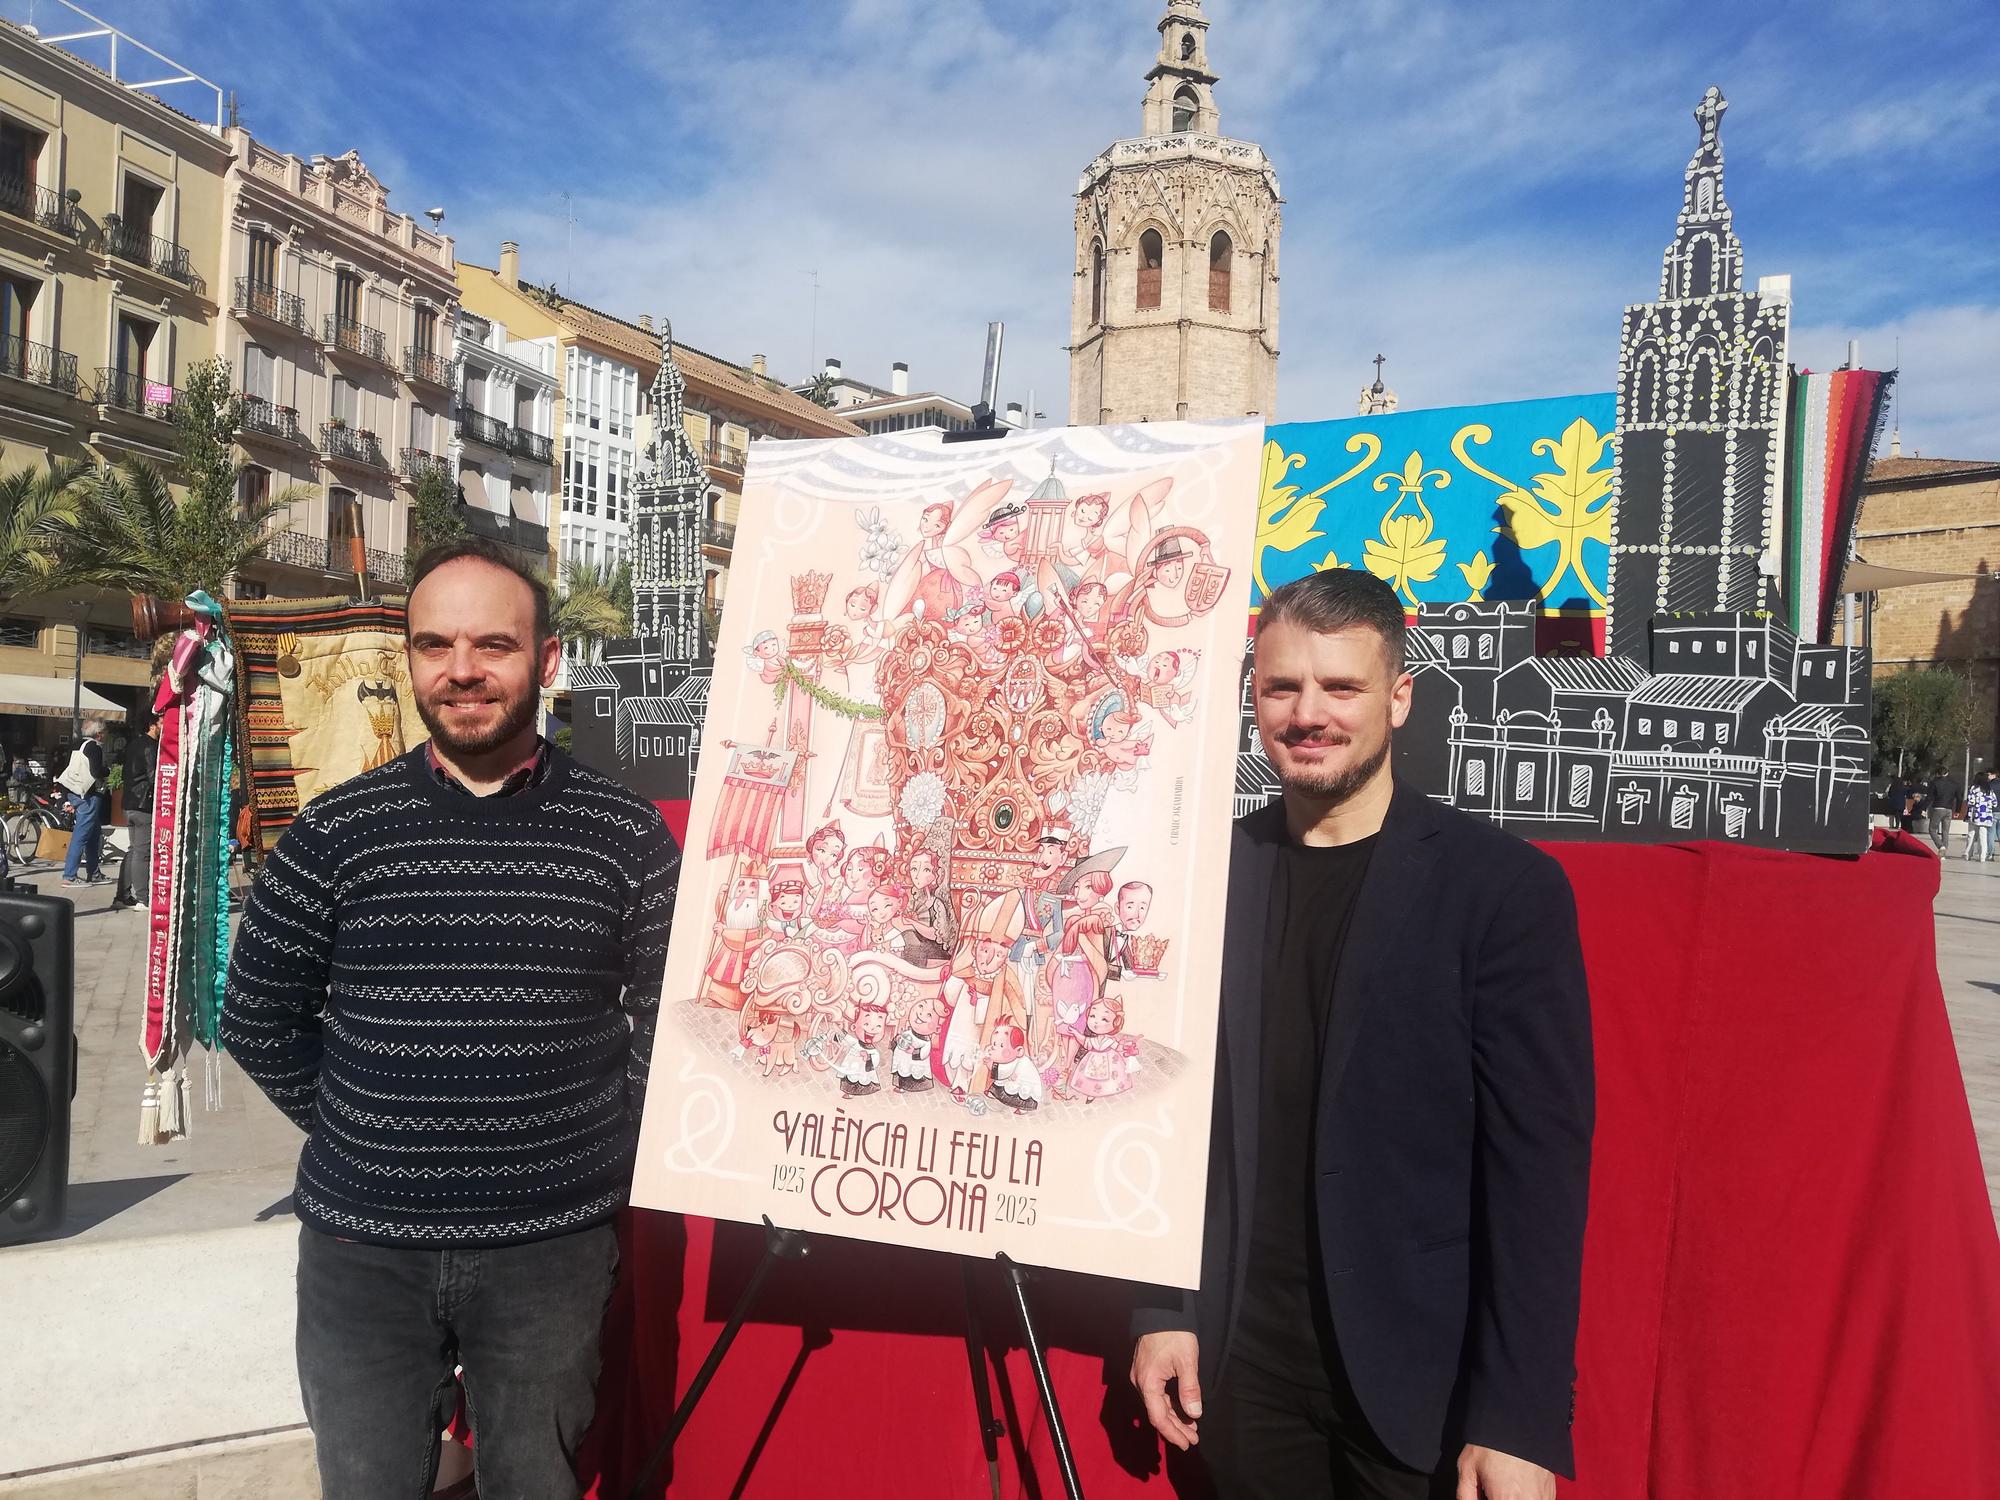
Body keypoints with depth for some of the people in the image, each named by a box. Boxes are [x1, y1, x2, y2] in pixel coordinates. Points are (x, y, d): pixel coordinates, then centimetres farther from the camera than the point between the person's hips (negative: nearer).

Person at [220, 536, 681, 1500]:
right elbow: (258, 1022, 5)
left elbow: (667, 1017, 2)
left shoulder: (627, 835, -5)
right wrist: (367, 1137, 2)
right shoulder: (336, 832, -3)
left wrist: (605, 1148, -2)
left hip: (556, 1246, 0)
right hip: (360, 1246, 1)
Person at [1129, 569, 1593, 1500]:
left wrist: (1522, 1422, -11)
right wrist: (1162, 1309, 5)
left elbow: (1537, 1163, -10)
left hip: (1422, 1376, -2)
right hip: (1244, 1361, 3)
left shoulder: (1504, 887, -9)